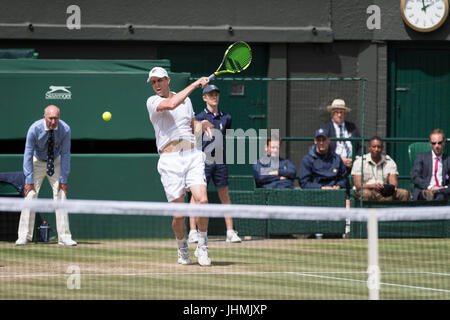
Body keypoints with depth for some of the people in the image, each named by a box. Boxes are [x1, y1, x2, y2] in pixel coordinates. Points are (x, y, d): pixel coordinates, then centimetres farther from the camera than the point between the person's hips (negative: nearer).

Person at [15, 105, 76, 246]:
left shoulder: (65, 129, -22)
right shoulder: (35, 129, -25)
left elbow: (65, 154, -15)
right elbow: (28, 154, -20)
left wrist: (64, 179, -17)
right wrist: (29, 180, -23)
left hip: (56, 163, 1)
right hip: (37, 162, -1)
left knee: (61, 196, -8)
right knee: (30, 196, -12)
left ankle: (64, 237, -5)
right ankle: (24, 237, -8)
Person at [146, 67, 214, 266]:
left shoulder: (185, 99, 18)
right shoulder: (152, 102, 3)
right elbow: (171, 104, -18)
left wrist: (201, 126, 4)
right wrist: (195, 84, -13)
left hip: (192, 155, 3)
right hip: (170, 159, -3)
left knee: (202, 200, -18)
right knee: (179, 214, -5)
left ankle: (202, 247, -2)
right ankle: (182, 249, 22)